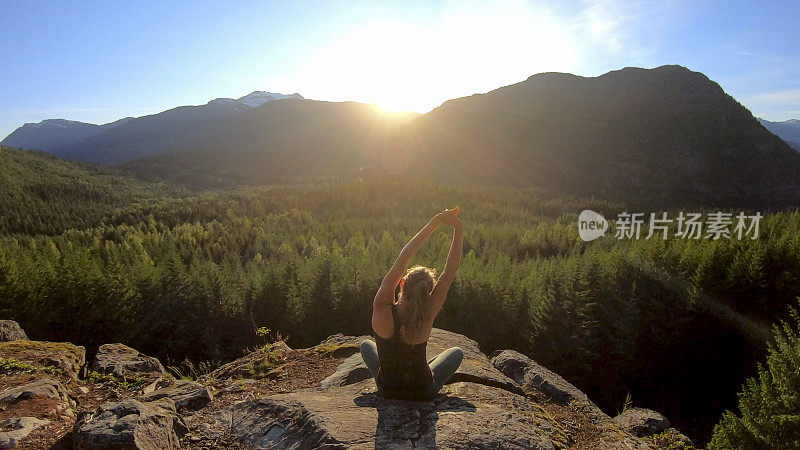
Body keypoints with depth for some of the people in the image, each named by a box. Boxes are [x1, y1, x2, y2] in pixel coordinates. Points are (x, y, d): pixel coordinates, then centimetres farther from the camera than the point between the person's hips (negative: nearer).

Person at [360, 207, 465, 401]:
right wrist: (458, 229, -28)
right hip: (423, 393, -1)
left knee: (366, 345, 30)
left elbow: (401, 260, -30)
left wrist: (433, 224, -30)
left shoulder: (382, 310, -31)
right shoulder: (427, 317, -31)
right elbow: (451, 269, -26)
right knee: (456, 352, 26)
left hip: (386, 390, 1)